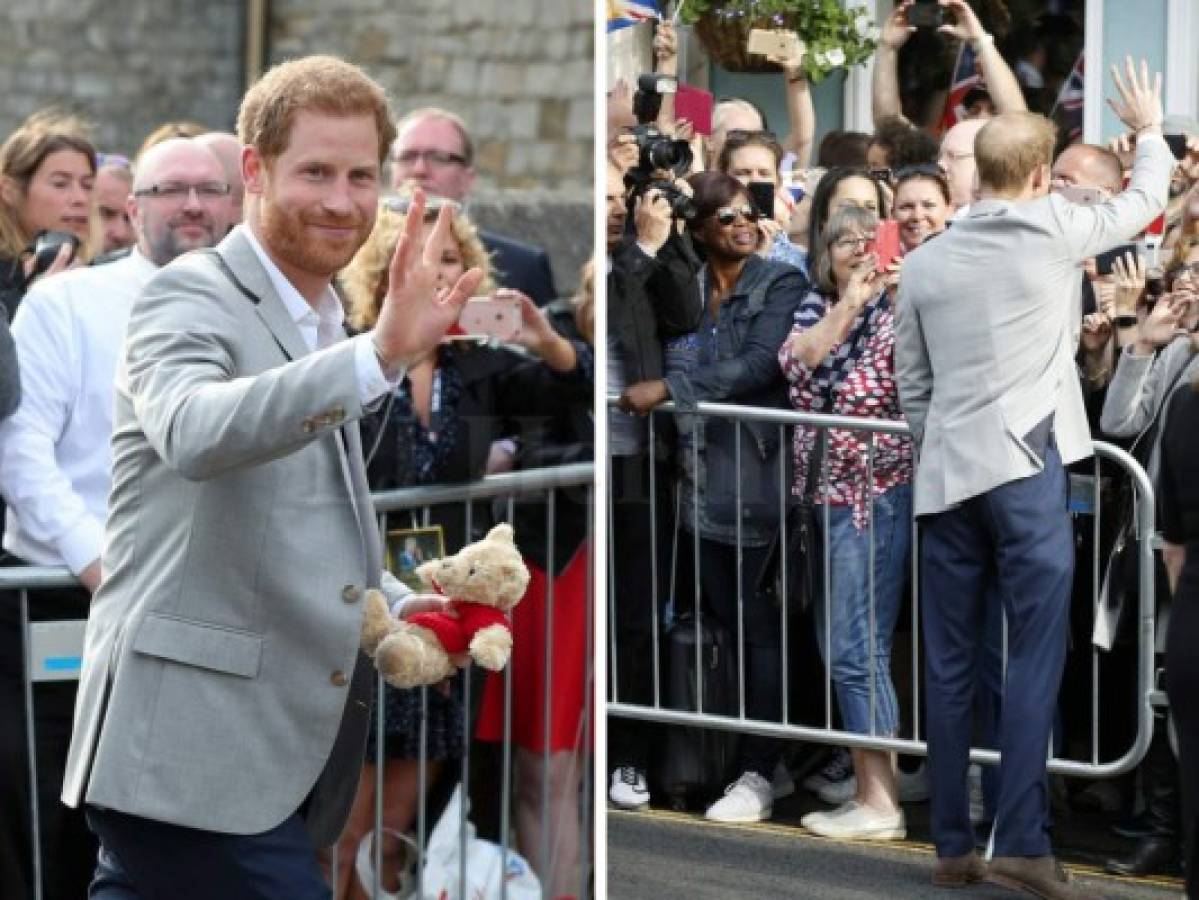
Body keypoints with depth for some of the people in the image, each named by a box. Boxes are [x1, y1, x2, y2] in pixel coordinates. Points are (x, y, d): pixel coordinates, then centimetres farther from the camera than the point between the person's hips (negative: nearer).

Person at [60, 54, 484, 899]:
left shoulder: (323, 330, 19)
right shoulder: (189, 299, -9)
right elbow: (195, 434, -32)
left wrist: (408, 613, 12)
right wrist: (381, 355, -41)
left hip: (274, 752, 9)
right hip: (190, 754, -9)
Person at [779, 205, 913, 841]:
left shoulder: (898, 309, -4)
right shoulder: (818, 305, 12)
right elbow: (795, 358, -5)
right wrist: (848, 303, -13)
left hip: (877, 492, -7)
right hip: (824, 491, 7)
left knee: (855, 648, -9)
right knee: (837, 647, 9)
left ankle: (880, 804, -5)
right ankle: (869, 786, 16)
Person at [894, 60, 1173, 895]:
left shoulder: (924, 262, 10)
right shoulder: (1053, 229, -1)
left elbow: (912, 389, 14)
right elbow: (1143, 203, 16)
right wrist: (1151, 130, 33)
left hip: (946, 474, 5)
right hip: (1025, 468, -4)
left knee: (950, 662, 8)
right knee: (1036, 652, -5)